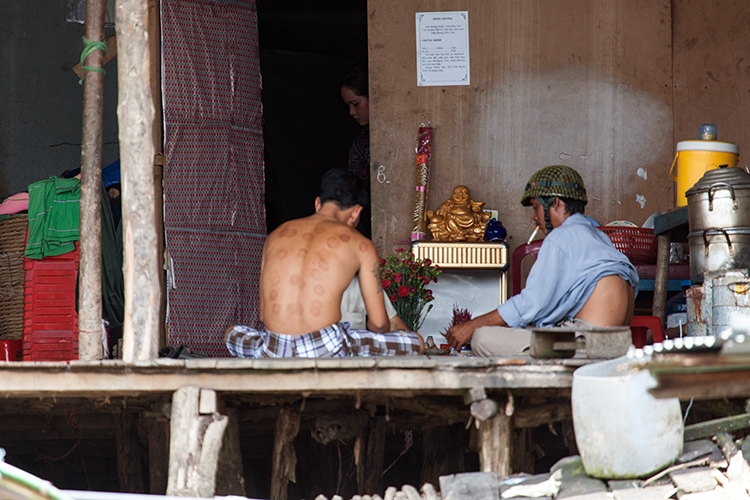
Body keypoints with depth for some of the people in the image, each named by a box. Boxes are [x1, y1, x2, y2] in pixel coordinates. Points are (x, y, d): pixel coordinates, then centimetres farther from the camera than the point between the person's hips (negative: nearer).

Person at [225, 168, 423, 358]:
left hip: (273, 353, 3)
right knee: (416, 343, 15)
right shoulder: (359, 244, 7)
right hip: (328, 351, -3)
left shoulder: (275, 236, 17)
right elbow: (378, 322, 8)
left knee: (233, 333, 37)